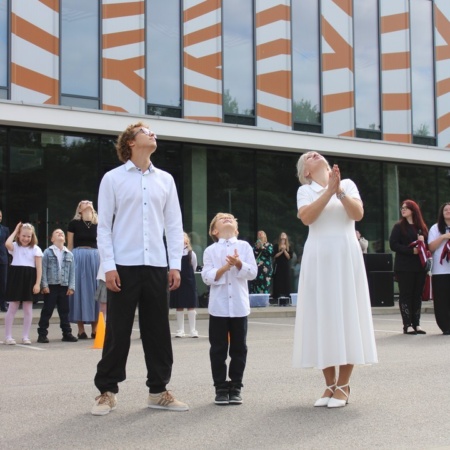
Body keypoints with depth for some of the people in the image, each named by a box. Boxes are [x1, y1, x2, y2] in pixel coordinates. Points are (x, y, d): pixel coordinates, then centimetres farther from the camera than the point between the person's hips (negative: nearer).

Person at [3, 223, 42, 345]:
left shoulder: (35, 249, 2)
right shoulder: (15, 247, 5)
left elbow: (39, 268, -1)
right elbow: (7, 244, -21)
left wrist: (37, 283, -9)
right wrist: (15, 231, -8)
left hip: (29, 279, 0)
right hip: (16, 277, 0)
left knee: (28, 309, 6)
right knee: (12, 308, 3)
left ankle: (25, 336, 15)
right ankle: (8, 336, 8)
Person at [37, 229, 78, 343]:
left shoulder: (69, 254, 8)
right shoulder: (48, 252, 0)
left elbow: (72, 272, 8)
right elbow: (43, 269, -3)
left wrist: (71, 286, 1)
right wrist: (44, 285, -9)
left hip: (64, 287, 3)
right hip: (51, 286, -3)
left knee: (64, 311, 10)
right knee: (47, 311, 0)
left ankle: (67, 333, 18)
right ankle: (42, 334, 5)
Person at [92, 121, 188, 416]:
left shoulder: (165, 179, 11)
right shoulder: (113, 179, 2)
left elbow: (174, 224, 10)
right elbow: (104, 225, -1)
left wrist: (175, 265, 3)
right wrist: (108, 266, -9)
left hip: (156, 266, 3)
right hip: (124, 266, -3)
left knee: (158, 331, 7)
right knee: (118, 331, 1)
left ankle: (158, 390, 17)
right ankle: (107, 391, 12)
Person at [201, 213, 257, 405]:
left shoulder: (244, 246, 5)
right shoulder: (210, 250, 3)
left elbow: (252, 273, -2)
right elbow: (207, 277, -5)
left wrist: (239, 264, -20)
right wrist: (223, 269, -20)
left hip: (239, 306, 1)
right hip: (218, 307, -1)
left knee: (239, 348, 6)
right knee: (218, 349, 3)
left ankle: (235, 387, 15)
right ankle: (220, 388, 12)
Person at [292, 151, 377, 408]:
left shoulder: (347, 184, 11)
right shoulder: (305, 190, 9)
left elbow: (358, 214, -3)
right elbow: (306, 217, -10)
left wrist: (339, 191, -13)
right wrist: (329, 190, -14)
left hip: (346, 254, 0)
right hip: (318, 256, 0)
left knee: (347, 313, -3)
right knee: (323, 315, -2)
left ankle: (343, 385, 0)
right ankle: (330, 384, 4)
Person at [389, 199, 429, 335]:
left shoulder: (422, 227, 14)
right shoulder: (399, 226, 3)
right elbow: (393, 245, -7)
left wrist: (423, 241, -7)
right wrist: (411, 250, -17)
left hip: (420, 266, 4)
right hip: (404, 267, -4)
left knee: (417, 295, 5)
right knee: (406, 295, -3)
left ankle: (416, 324, 10)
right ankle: (407, 325, -2)